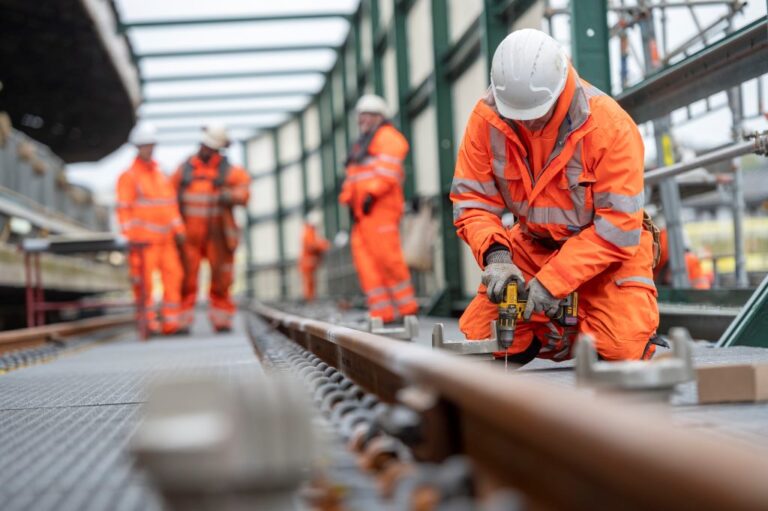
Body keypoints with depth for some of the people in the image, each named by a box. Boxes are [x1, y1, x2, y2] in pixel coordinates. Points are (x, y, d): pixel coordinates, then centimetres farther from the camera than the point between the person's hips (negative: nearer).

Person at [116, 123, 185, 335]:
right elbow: (123, 208, -4)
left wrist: (178, 229, 13)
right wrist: (130, 237, -12)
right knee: (145, 278, -7)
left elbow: (171, 204, 22)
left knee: (172, 274, -3)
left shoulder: (161, 175, 20)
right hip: (144, 238, -5)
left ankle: (170, 319, 2)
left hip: (165, 238, 5)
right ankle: (149, 320, 0)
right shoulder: (129, 176, 2)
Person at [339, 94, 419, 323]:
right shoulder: (362, 143, 28)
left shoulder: (387, 137, -1)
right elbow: (353, 178, 25)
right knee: (365, 259, 0)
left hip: (380, 207, -9)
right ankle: (381, 310, -2)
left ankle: (406, 306, -5)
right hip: (363, 210, 9)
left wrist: (372, 193, -22)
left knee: (385, 254, -12)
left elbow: (388, 169, -15)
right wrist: (350, 201, 14)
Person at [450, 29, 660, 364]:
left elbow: (619, 227, -24)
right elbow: (471, 200, -10)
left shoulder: (610, 125, -25)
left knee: (623, 348, -24)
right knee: (479, 337, -9)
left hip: (607, 249, -4)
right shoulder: (486, 118, -14)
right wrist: (495, 255, -30)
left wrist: (553, 281, -28)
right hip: (534, 246, 4)